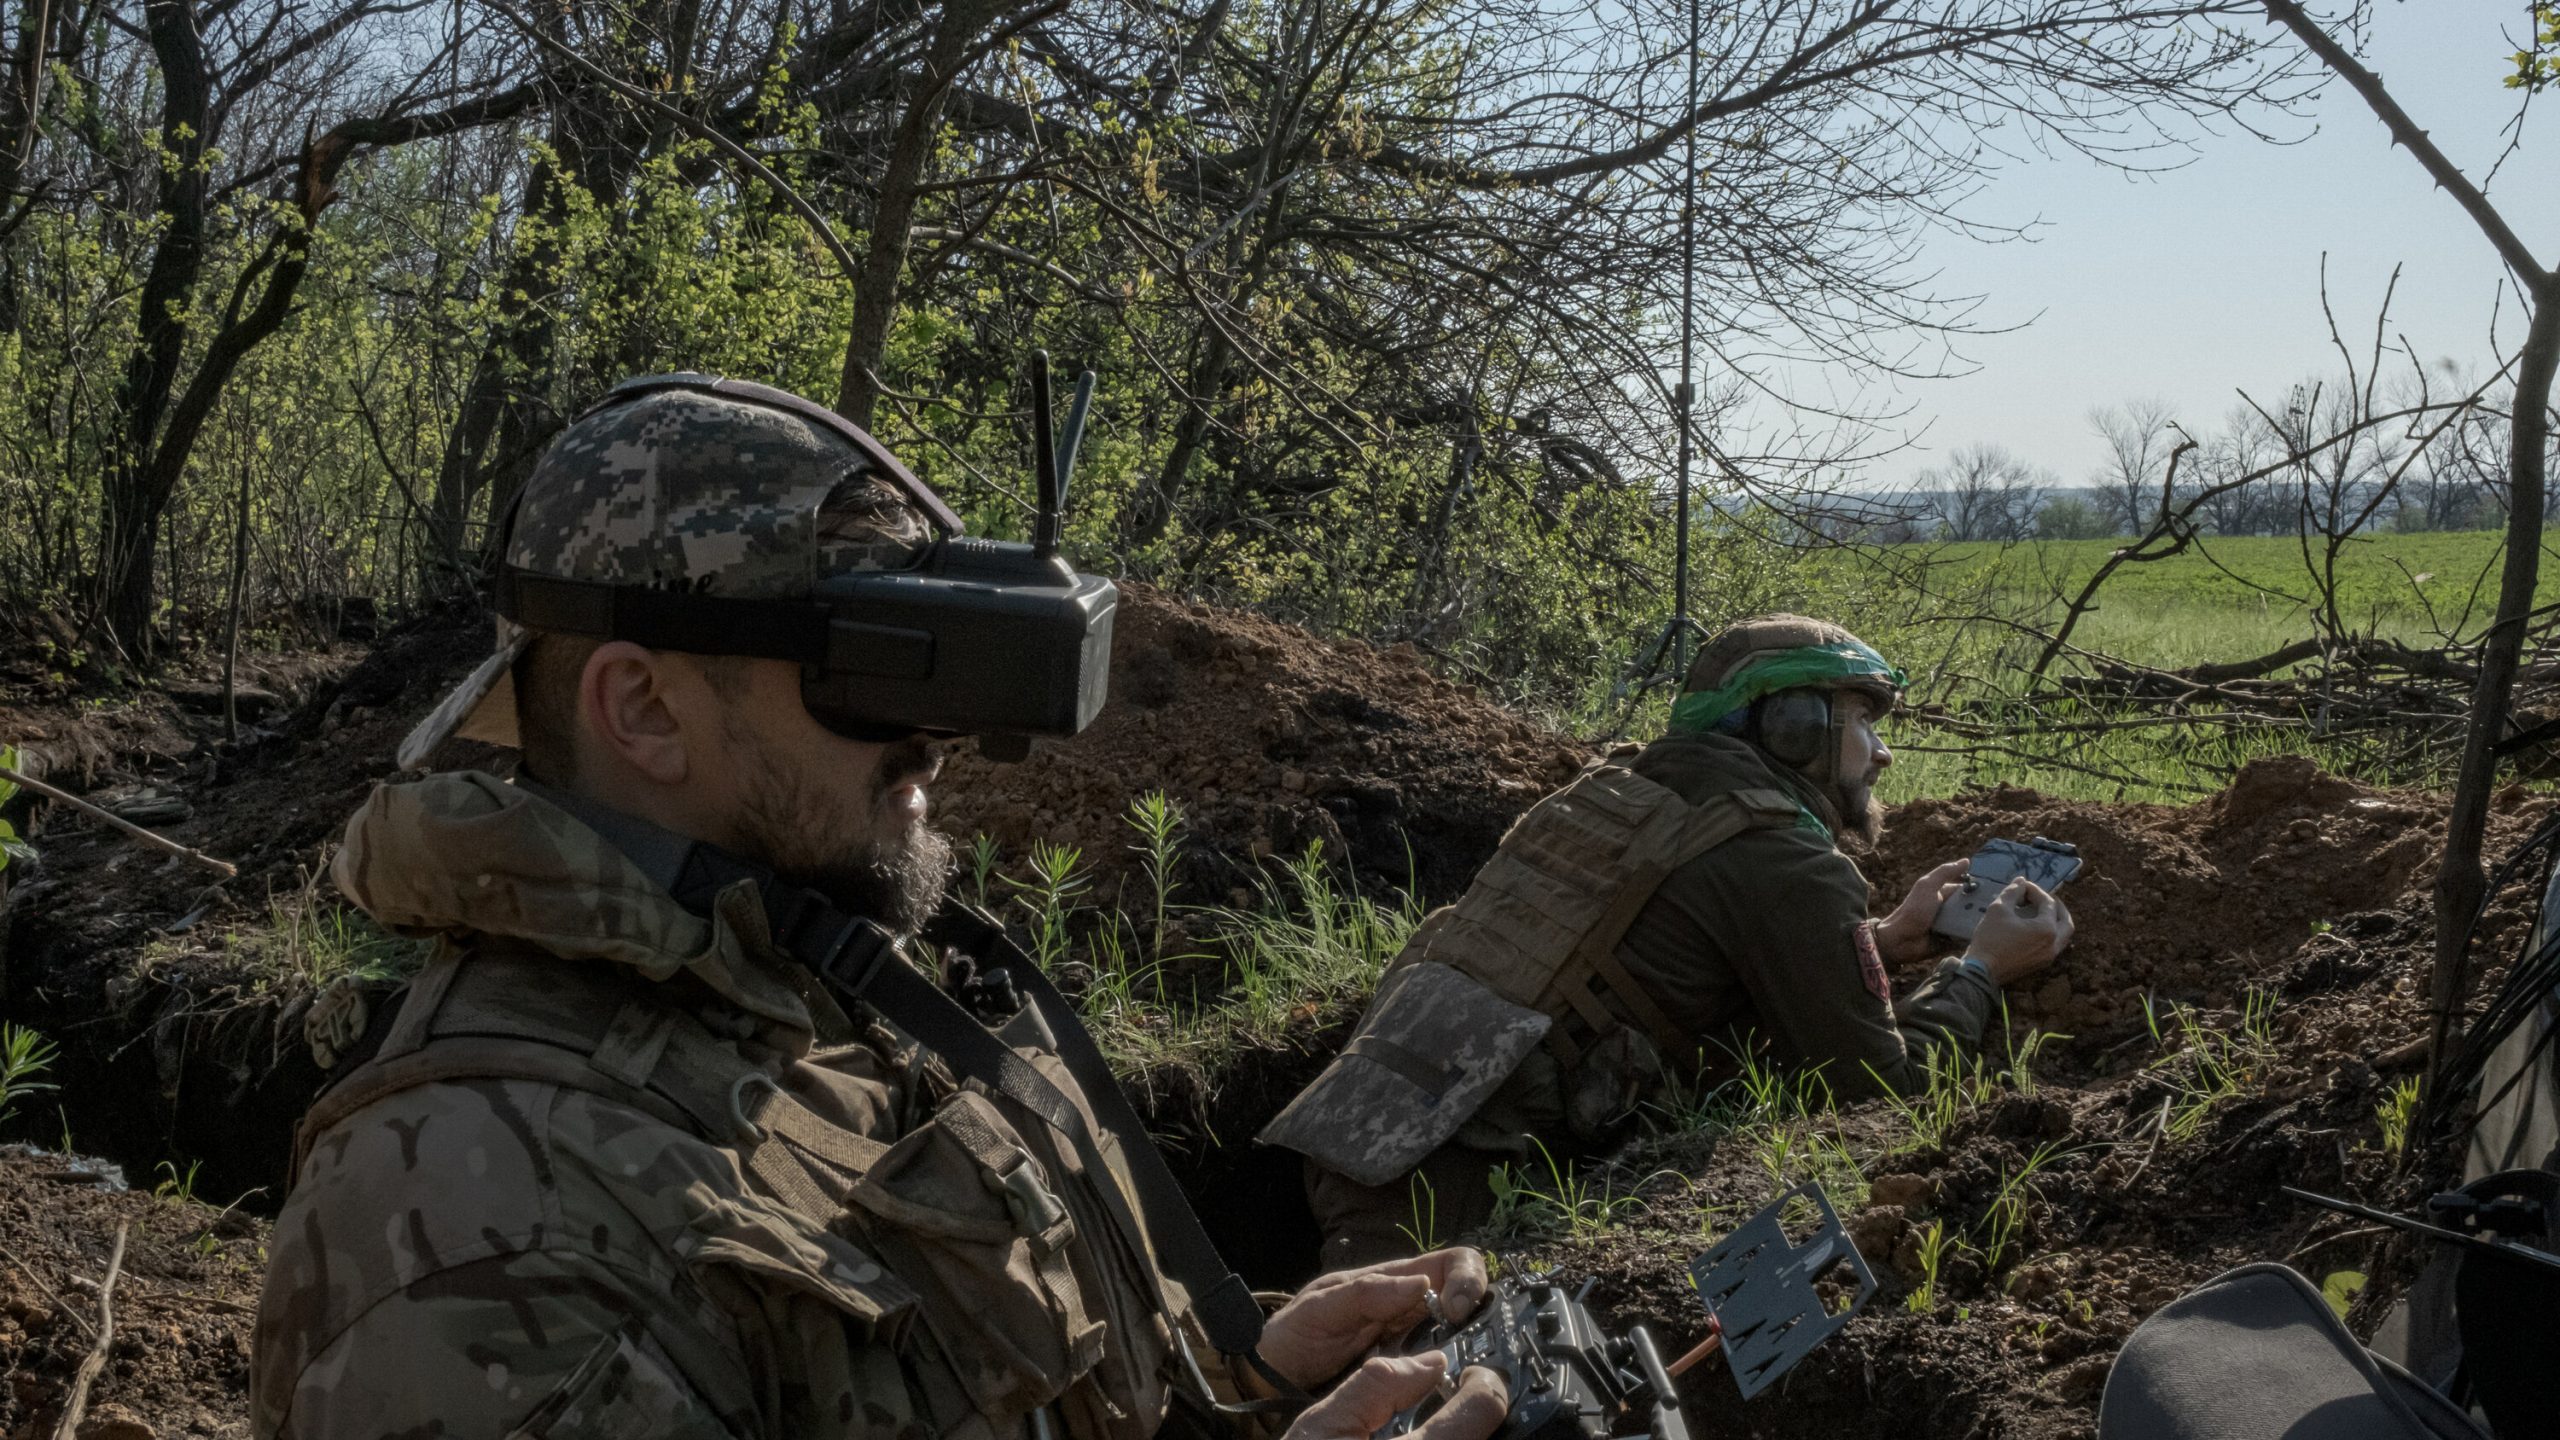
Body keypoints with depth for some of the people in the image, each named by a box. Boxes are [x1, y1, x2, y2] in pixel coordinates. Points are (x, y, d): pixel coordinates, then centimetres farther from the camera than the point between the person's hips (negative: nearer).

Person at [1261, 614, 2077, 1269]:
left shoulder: (1619, 787, 21)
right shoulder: (1792, 868, -4)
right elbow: (1880, 1084, 1)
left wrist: (1887, 940, 32)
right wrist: (1981, 970, 17)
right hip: (1449, 1179, -9)